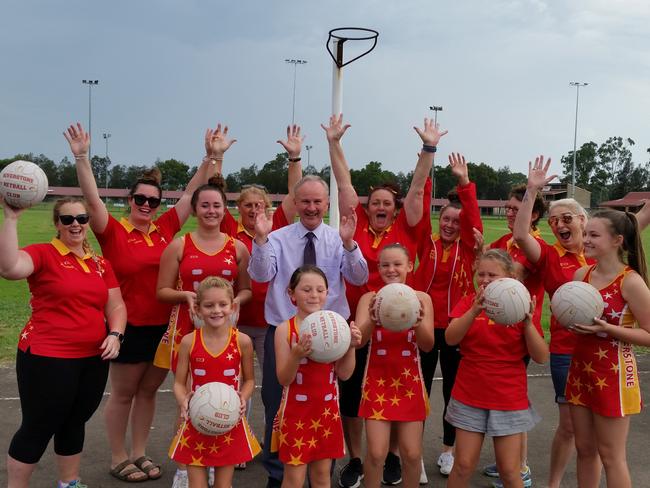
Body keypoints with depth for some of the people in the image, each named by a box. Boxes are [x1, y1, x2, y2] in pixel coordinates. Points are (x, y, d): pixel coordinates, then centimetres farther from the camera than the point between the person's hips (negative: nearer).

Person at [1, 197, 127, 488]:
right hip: (47, 359, -6)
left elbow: (116, 305, 12)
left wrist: (115, 334, -6)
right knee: (38, 429, 4)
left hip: (93, 359, 6)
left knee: (74, 423, 19)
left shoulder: (101, 264, 10)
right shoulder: (43, 254, -7)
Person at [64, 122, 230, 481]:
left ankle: (140, 454, 29)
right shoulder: (114, 232, -8)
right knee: (123, 394, 10)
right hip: (129, 326, -4)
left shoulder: (166, 228, 3)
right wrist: (81, 157, -29)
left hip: (164, 325, 4)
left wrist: (212, 157, 0)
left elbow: (192, 193, 4)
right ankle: (118, 459, 24)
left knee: (148, 390, 15)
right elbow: (92, 198, -19)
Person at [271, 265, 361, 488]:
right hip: (296, 410, -3)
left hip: (327, 409, 3)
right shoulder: (285, 329, -9)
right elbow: (284, 379, -11)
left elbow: (344, 374, 0)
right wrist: (296, 355, -28)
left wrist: (351, 347, -14)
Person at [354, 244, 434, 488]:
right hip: (378, 381, -1)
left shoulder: (421, 298, -2)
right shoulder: (369, 298, -4)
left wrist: (418, 323, -28)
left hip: (409, 381, 1)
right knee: (376, 453, -3)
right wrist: (372, 321, -35)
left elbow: (428, 345, -7)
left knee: (412, 454, 5)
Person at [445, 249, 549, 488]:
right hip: (469, 398, 1)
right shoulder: (468, 303, 0)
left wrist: (527, 323, -22)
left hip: (509, 401, 0)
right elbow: (450, 338, -16)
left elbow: (541, 357, -7)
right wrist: (475, 310, -31)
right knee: (463, 466, 5)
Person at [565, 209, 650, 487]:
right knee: (584, 449, 17)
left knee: (611, 456, 6)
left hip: (613, 376, -6)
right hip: (581, 371, 6)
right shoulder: (581, 274, 3)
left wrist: (607, 329, -24)